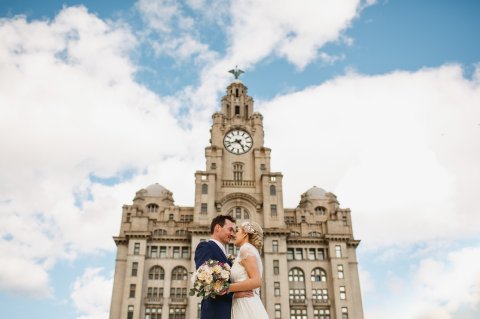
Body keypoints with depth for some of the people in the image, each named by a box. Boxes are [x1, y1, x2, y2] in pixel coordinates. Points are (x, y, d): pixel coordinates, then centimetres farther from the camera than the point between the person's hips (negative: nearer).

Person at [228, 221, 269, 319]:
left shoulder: (246, 248, -6)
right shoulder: (252, 251, 22)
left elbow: (256, 281, -18)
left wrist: (227, 288, -17)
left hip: (247, 308, -9)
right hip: (247, 307, 9)